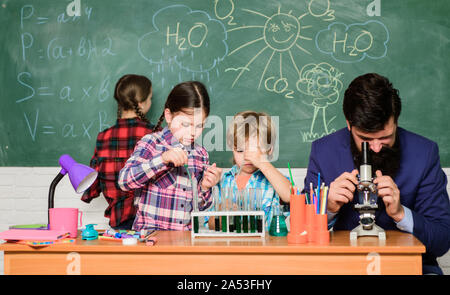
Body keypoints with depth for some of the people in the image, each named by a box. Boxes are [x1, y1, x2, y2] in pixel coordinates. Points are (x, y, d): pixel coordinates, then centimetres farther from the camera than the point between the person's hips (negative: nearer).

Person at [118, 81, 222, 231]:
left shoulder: (201, 153, 12)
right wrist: (162, 158, -23)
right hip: (150, 230, -5)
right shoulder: (151, 143, 0)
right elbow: (124, 180, -16)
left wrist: (205, 187, -4)